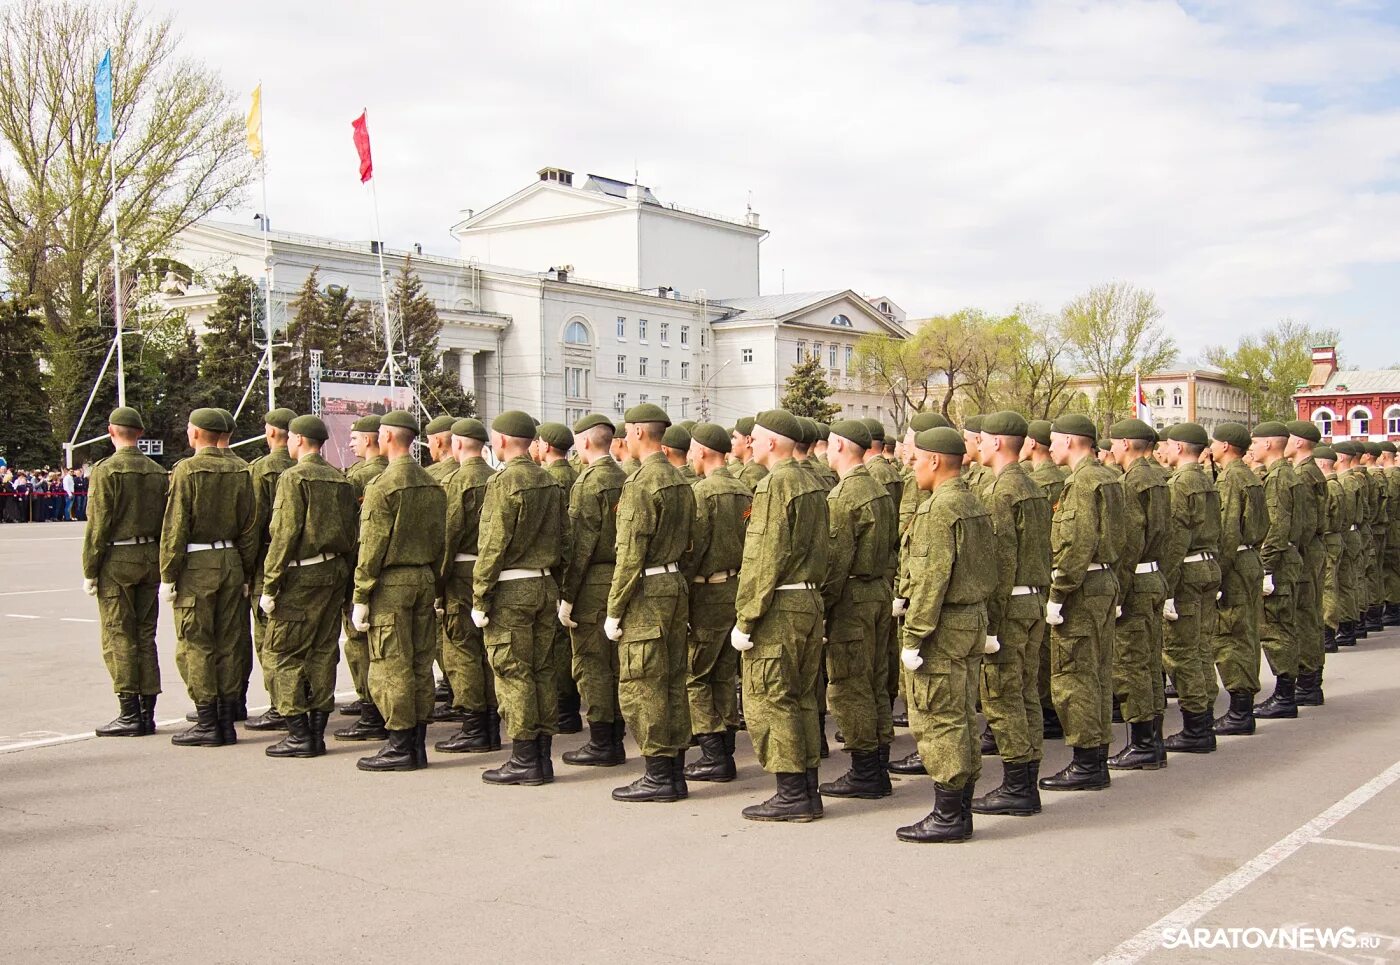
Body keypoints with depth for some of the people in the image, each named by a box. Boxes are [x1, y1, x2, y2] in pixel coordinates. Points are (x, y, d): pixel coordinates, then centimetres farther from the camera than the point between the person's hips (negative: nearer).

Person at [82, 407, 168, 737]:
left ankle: (130, 714, -2)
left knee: (118, 638, -1)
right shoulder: (157, 472, 8)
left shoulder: (107, 470, -9)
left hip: (117, 561, -6)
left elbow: (98, 524, -11)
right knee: (145, 637, 10)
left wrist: (89, 571, -6)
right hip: (151, 559, 6)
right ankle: (147, 713, 12)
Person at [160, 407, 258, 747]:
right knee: (229, 645, 9)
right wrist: (246, 573, 14)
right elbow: (250, 526, 7)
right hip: (231, 563, 5)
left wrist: (168, 575, -6)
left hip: (196, 566, -5)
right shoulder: (240, 470, 5)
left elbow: (175, 528, -11)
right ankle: (227, 721, 14)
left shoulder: (186, 470, -10)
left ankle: (207, 723, 2)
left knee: (195, 646, 1)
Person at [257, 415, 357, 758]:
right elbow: (351, 534, 12)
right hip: (335, 573, 7)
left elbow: (285, 535, -15)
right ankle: (317, 731, 14)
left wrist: (270, 585, -12)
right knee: (323, 653, 10)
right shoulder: (341, 479, 11)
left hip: (302, 576, -7)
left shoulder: (293, 477, -10)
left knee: (280, 653, 0)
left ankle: (299, 733, -2)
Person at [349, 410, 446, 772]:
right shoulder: (432, 485, 9)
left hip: (391, 583, -7)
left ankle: (400, 747, 1)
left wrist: (360, 597, -9)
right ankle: (418, 744, 15)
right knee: (421, 665, 10)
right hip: (425, 580, 7)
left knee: (391, 667, -2)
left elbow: (372, 547, -13)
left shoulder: (383, 485, -12)